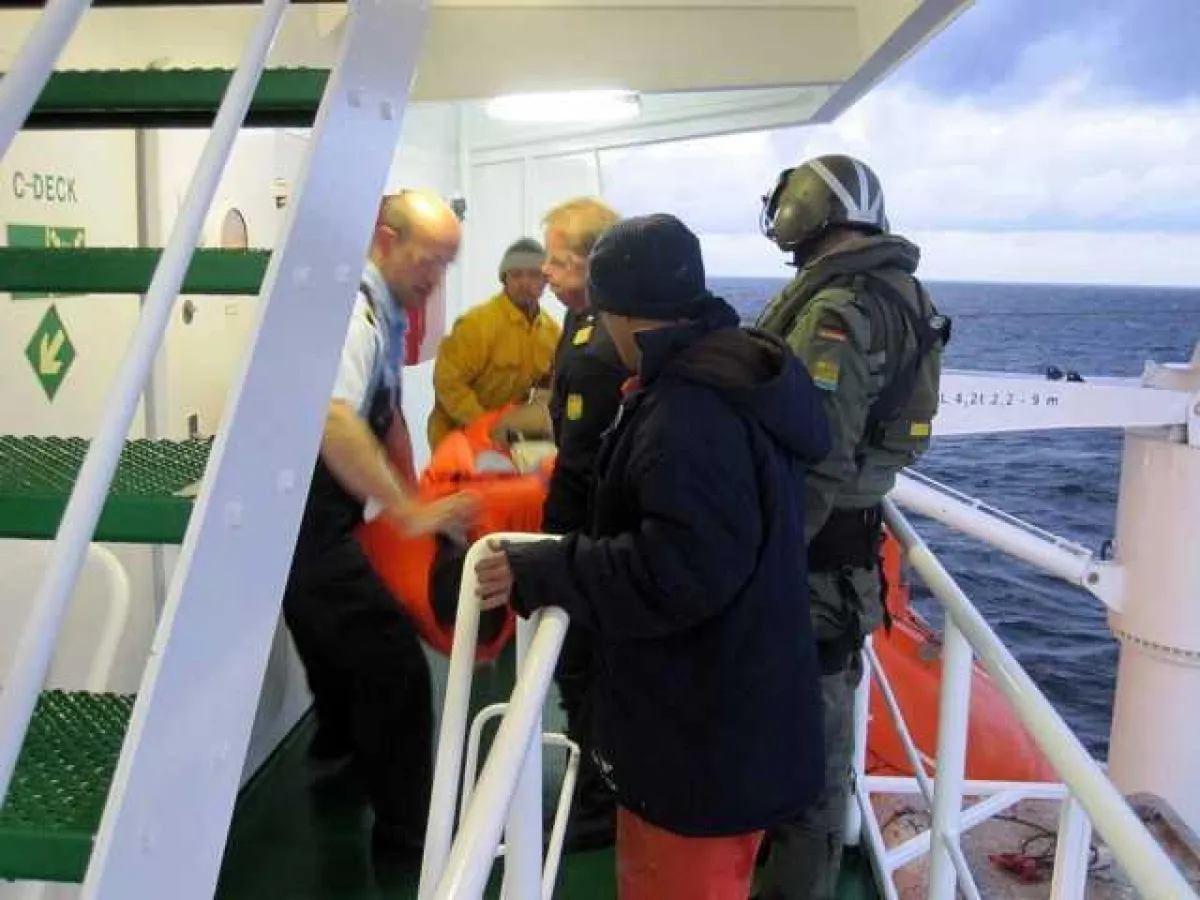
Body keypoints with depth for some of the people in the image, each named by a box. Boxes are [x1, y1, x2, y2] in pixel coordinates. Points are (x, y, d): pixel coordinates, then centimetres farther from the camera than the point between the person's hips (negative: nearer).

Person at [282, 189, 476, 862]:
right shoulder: (351, 309, -22)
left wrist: (414, 501, 16)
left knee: (344, 640, 30)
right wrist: (409, 512, -35)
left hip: (325, 512, 10)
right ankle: (406, 830, 10)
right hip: (305, 516, -10)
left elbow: (388, 416, 18)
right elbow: (334, 424, -37)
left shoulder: (389, 315, 8)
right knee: (395, 666, -6)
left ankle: (340, 744, 57)